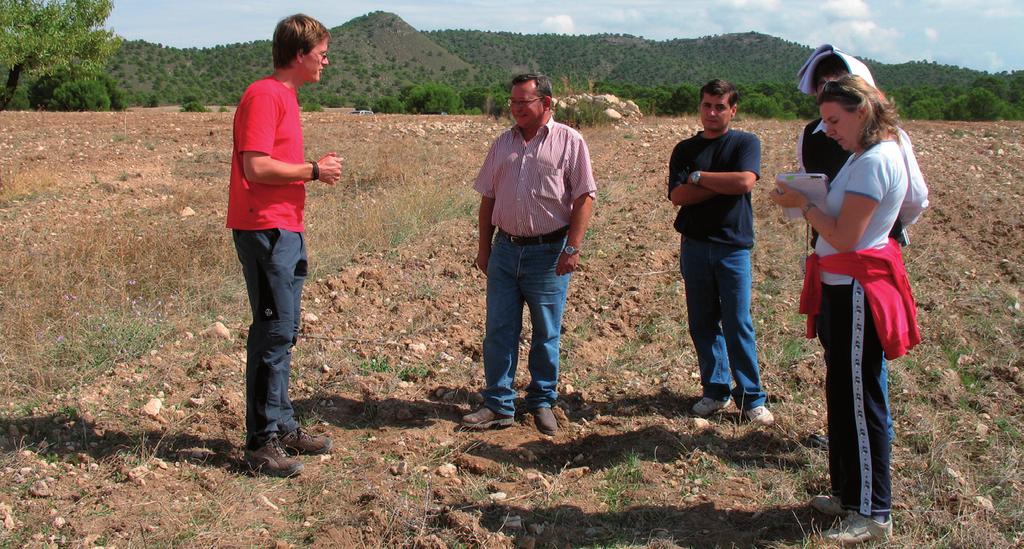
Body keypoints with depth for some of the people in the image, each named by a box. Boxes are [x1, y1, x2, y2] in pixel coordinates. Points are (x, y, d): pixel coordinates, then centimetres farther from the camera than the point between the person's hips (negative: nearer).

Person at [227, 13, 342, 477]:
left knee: (283, 333, 15)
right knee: (274, 332, -6)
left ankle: (282, 426, 25)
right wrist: (313, 170, -12)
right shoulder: (264, 96, -12)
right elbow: (256, 167, -21)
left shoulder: (284, 96, 18)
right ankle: (262, 442, 2)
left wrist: (314, 169, 8)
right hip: (265, 230, -10)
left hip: (286, 231, 10)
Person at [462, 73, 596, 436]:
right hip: (505, 249, 4)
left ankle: (542, 403, 22)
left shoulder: (569, 142, -3)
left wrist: (572, 248, -15)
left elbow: (584, 198, -8)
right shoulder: (503, 144, 11)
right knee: (499, 331, 4)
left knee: (546, 334, 8)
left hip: (548, 252, -4)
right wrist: (484, 247, 11)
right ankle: (498, 406, 13)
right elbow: (488, 199, 14)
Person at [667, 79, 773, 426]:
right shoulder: (685, 149, 8)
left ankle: (752, 398, 6)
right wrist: (723, 185, -12)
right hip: (694, 245, 3)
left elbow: (745, 181, -18)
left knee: (738, 324, -2)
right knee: (702, 323, 8)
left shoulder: (746, 143, 2)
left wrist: (698, 177, -8)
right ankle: (716, 390, 20)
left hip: (733, 247, -3)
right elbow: (677, 195, -6)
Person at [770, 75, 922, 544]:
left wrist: (803, 205, -9)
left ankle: (873, 514, 9)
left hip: (858, 293, -10)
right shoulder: (867, 155, 13)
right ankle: (848, 491, 32)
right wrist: (810, 200, 2)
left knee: (858, 400, -2)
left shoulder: (874, 161, -19)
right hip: (844, 289, 11)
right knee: (842, 394, 18)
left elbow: (844, 237, -21)